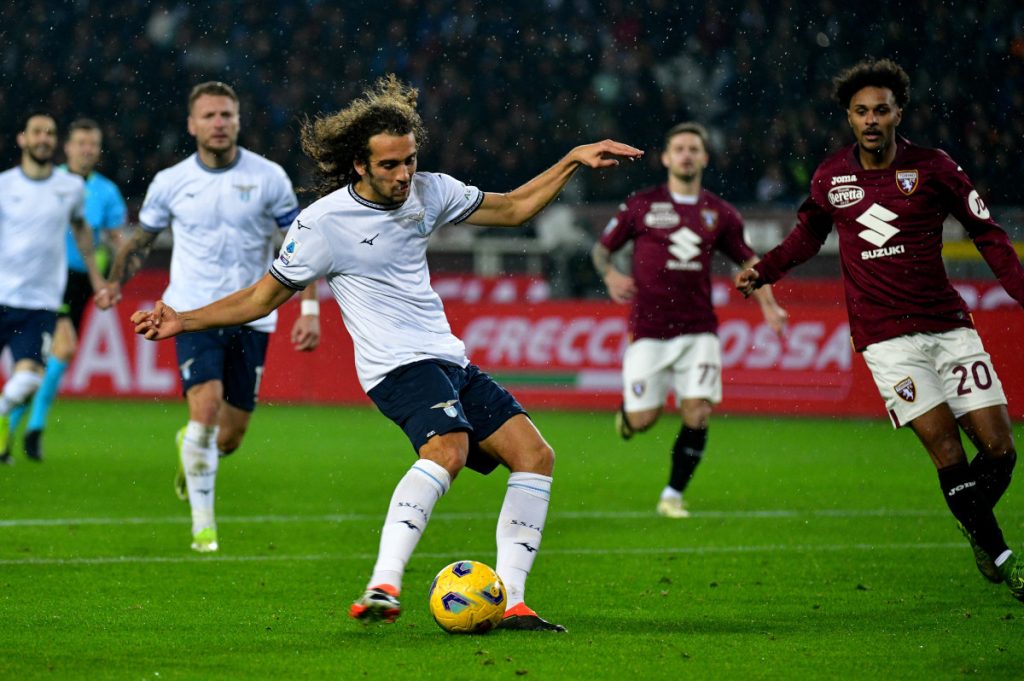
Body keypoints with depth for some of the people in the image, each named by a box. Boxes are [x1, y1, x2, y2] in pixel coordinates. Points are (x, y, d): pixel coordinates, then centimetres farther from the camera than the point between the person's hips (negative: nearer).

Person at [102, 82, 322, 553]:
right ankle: (203, 523, -12)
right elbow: (141, 240, 14)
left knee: (230, 435, 5)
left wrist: (310, 309, -6)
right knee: (206, 406, -23)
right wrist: (115, 282, -3)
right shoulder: (170, 182, 0)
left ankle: (191, 447, 43)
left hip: (251, 318, 1)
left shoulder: (268, 177, -2)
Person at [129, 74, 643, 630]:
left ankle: (509, 602, -6)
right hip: (397, 365, -8)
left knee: (534, 455, -4)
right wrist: (183, 322, -7)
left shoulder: (428, 191, 8)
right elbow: (262, 298, 2)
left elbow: (513, 209, 21)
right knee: (448, 449, -35)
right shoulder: (321, 224, -8)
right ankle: (381, 590, -45)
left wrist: (574, 161, 13)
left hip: (448, 359, 8)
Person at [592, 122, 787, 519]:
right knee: (643, 421, -5)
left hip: (698, 330, 1)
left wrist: (768, 305, 2)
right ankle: (627, 409, 34)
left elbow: (747, 260, 16)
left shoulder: (720, 214, 7)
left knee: (698, 415, -13)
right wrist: (610, 275, -11)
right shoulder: (641, 206, 2)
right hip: (648, 331, -1)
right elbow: (601, 248, 10)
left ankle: (673, 496, 4)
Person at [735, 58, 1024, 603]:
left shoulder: (932, 168, -2)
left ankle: (976, 527, 25)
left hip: (948, 325, 1)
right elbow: (808, 234, 23)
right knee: (948, 453, -12)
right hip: (886, 337, -1)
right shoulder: (831, 177, 4)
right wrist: (762, 271, 10)